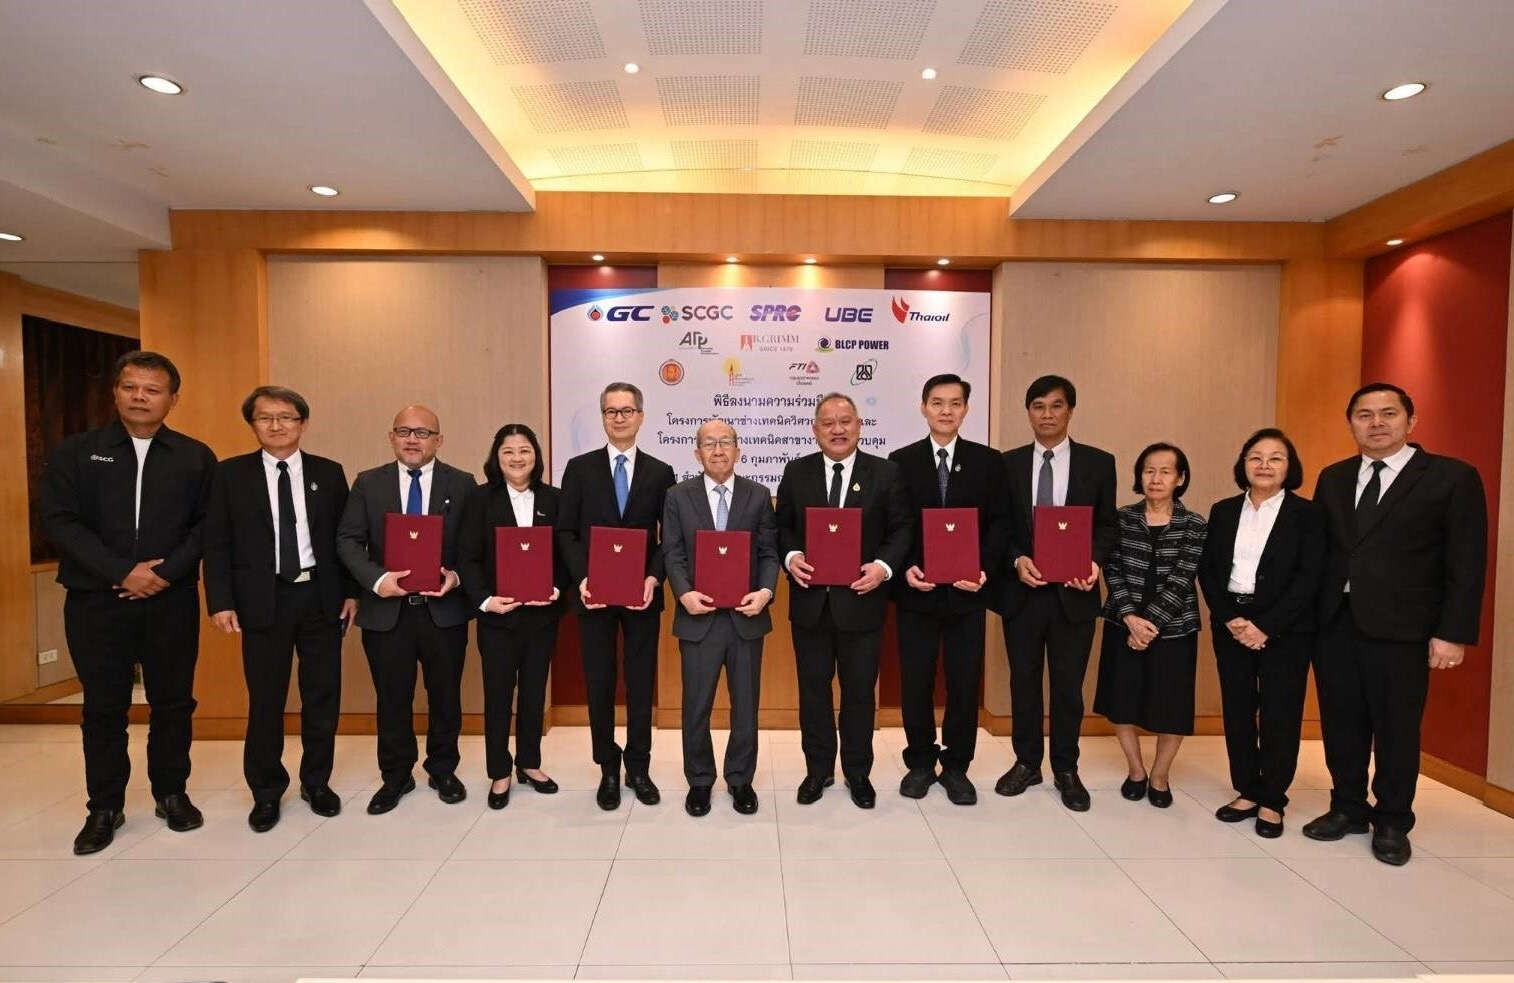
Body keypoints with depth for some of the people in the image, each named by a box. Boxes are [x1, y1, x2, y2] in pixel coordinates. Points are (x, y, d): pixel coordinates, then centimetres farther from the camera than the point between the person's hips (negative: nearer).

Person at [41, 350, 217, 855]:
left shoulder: (196, 457, 3)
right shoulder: (75, 452, 3)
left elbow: (208, 525, -1)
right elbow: (59, 519, -4)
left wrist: (166, 572, -13)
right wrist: (121, 572, -14)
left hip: (171, 600, 0)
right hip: (95, 600, 0)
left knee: (173, 700, 8)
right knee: (103, 706, 9)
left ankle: (171, 793, 25)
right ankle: (104, 808, 24)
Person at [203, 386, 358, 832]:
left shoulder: (329, 473, 5)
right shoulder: (230, 474, 3)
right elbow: (216, 543, 0)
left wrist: (351, 591, 1)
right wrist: (221, 601, -7)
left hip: (320, 597, 1)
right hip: (262, 601, -1)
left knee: (323, 696, 9)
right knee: (265, 700, 7)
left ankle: (317, 782, 26)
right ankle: (266, 792, 25)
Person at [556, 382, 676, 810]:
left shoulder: (660, 472, 5)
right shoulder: (579, 468, 4)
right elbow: (566, 532, 1)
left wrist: (653, 578, -13)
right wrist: (582, 577, -12)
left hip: (642, 593, 0)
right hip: (594, 593, 0)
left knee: (641, 683, 9)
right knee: (599, 684, 9)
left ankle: (638, 768, 25)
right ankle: (608, 770, 25)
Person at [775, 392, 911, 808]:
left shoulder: (886, 472, 0)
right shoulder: (796, 472, 4)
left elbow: (901, 529, -1)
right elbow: (782, 527, 7)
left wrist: (883, 566, -17)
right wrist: (791, 557, -13)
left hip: (861, 599, -1)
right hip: (811, 600, 2)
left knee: (859, 691, 12)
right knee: (813, 689, 13)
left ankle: (858, 773, 30)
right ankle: (818, 769, 30)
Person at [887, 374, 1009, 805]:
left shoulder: (989, 461, 4)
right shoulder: (901, 461, 3)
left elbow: (998, 523, 1)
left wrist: (984, 568, -14)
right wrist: (905, 568, -14)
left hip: (967, 590, 1)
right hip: (917, 590, 0)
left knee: (965, 682, 9)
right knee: (915, 682, 8)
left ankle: (956, 766, 26)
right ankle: (920, 762, 26)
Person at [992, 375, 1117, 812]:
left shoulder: (1098, 462, 2)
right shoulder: (1008, 463, 3)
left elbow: (1107, 524, 3)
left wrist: (1095, 560, -15)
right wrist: (1017, 560, -14)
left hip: (1074, 591, 0)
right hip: (1022, 590, 1)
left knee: (1069, 683, 10)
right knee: (1023, 679, 12)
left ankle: (1066, 769, 27)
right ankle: (1026, 762, 28)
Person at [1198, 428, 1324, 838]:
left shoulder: (1308, 514, -2)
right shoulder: (1223, 511, 7)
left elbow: (1309, 578, -9)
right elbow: (1207, 570, 4)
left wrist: (1266, 626, -16)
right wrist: (1229, 618, -9)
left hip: (1285, 628, -3)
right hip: (1231, 623, 3)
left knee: (1279, 714, 4)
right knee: (1237, 710, 9)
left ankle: (1272, 800, 18)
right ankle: (1246, 791, 22)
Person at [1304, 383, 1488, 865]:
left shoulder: (1453, 477, -1)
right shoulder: (1333, 478, 11)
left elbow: (1467, 563, -4)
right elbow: (1317, 551, 8)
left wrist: (1453, 632, -9)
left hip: (1400, 627, -3)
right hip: (1334, 622, 3)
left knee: (1397, 727, 8)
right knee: (1341, 722, 12)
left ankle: (1392, 822, 26)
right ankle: (1347, 808, 29)